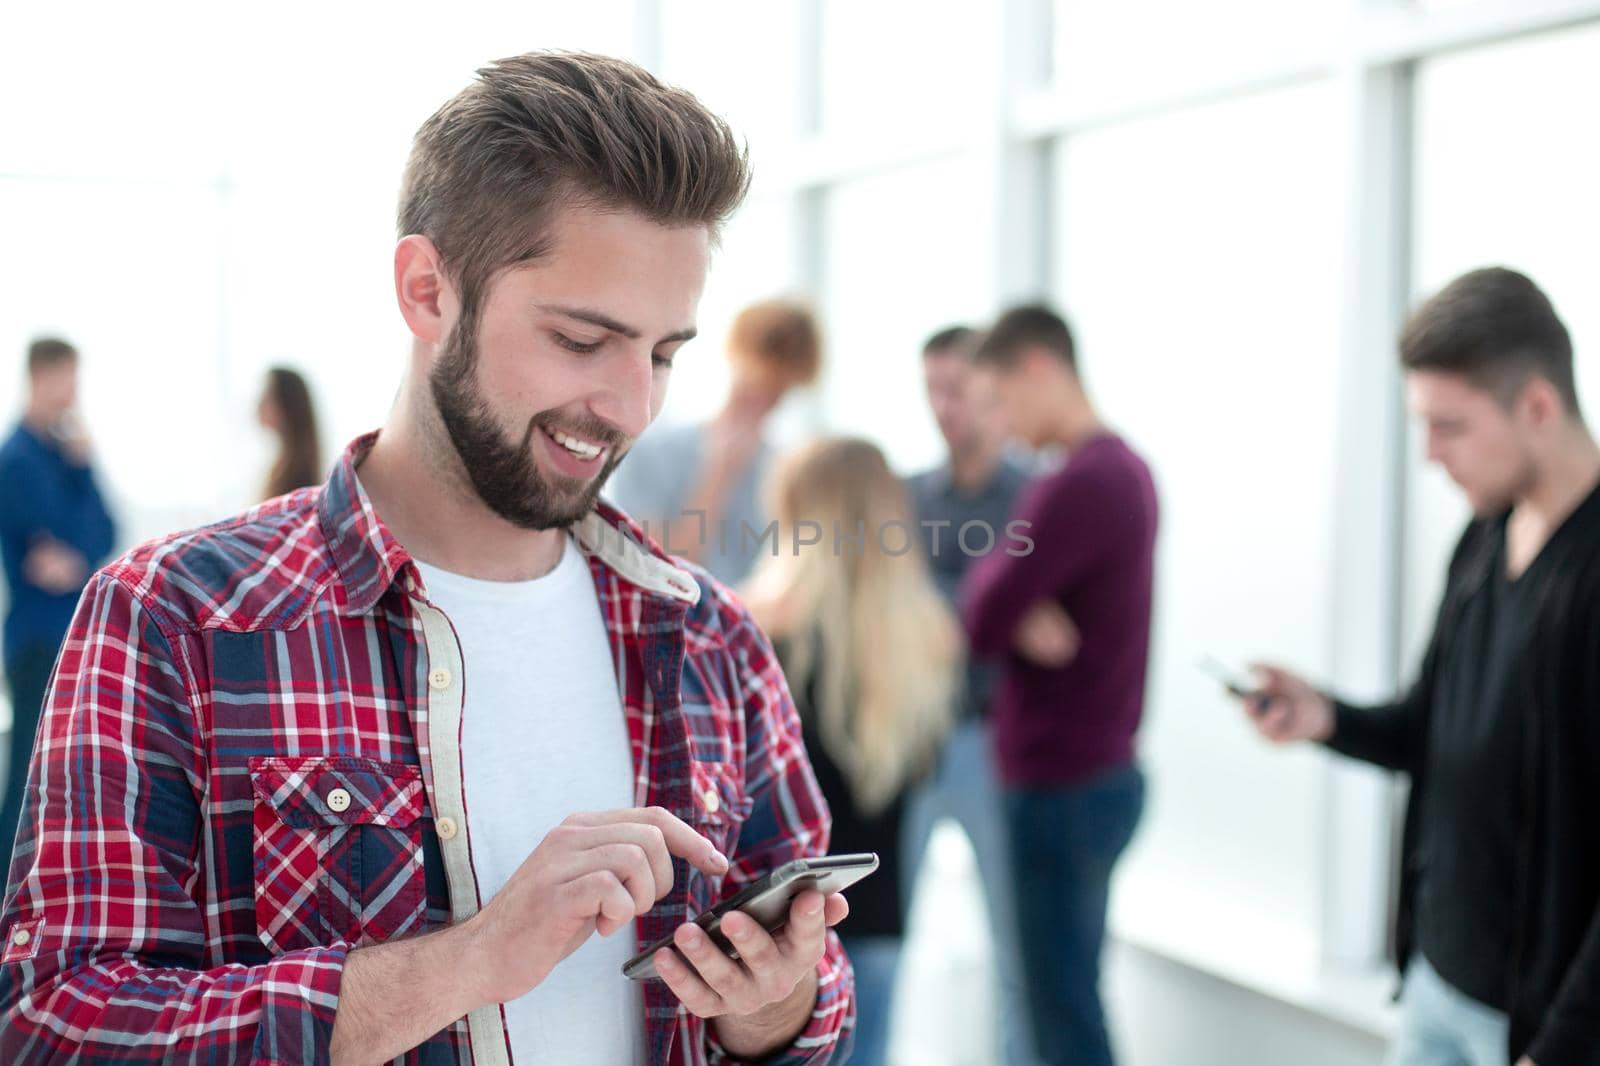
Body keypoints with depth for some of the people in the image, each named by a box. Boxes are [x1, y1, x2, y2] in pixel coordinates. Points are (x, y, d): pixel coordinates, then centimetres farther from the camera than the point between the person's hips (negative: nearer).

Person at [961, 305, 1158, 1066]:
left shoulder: (1075, 488, -21)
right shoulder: (1125, 468, 9)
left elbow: (978, 624, -20)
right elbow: (1006, 606, 8)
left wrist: (991, 575, -1)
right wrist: (1022, 612, -14)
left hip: (1063, 788, -9)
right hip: (1104, 769, 9)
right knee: (1074, 993, 18)